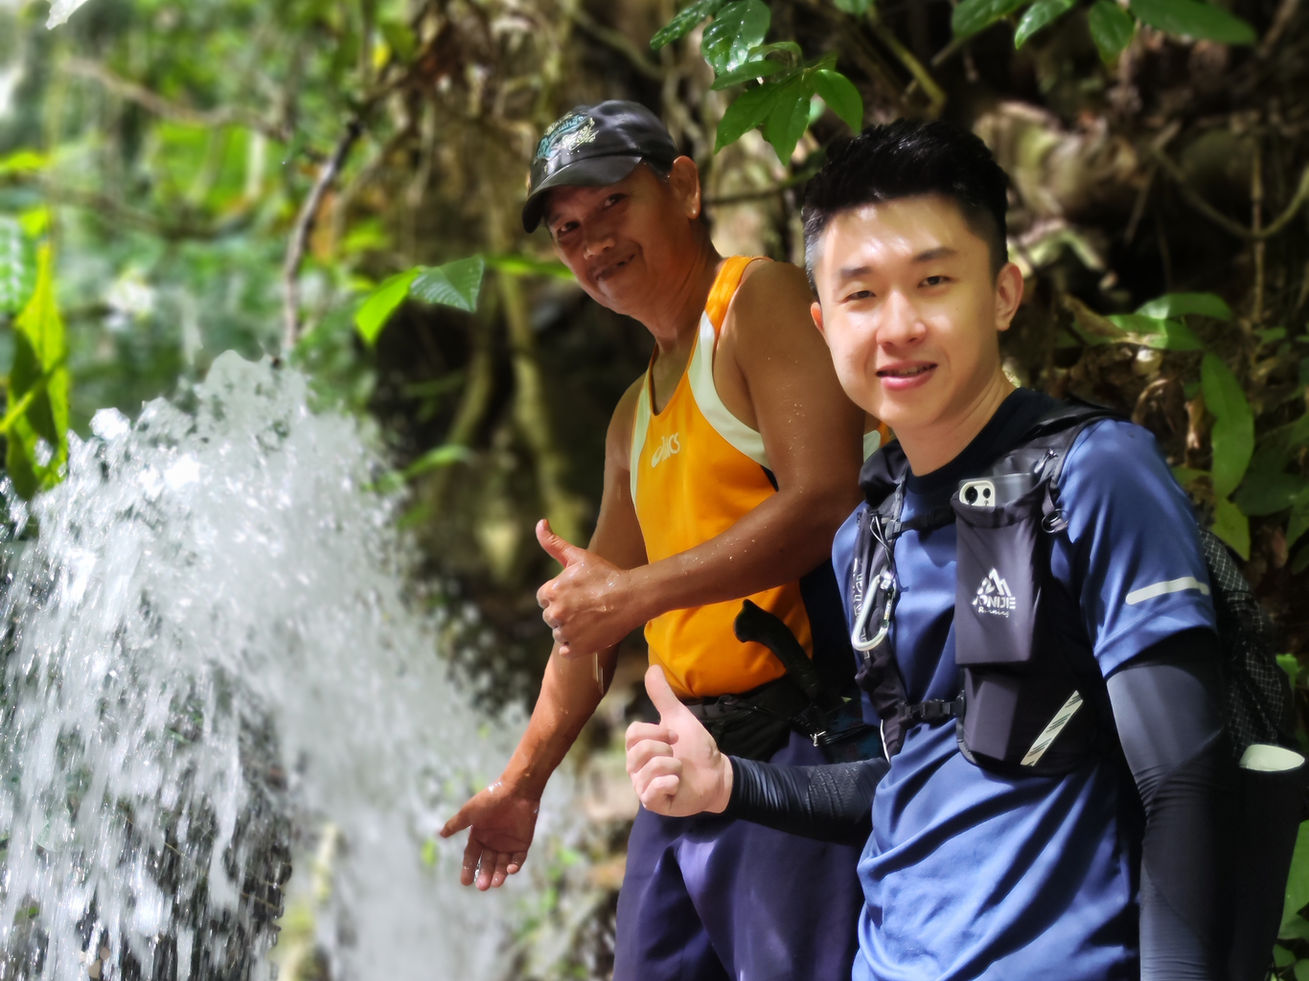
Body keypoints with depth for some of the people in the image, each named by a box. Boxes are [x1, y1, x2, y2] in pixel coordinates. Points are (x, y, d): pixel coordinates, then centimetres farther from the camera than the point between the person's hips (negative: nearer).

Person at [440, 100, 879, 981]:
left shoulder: (761, 301, -5)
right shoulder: (636, 417, 21)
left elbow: (825, 500, -19)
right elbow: (587, 614, 26)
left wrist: (635, 592, -17)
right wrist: (523, 779, 25)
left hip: (797, 743, -9)